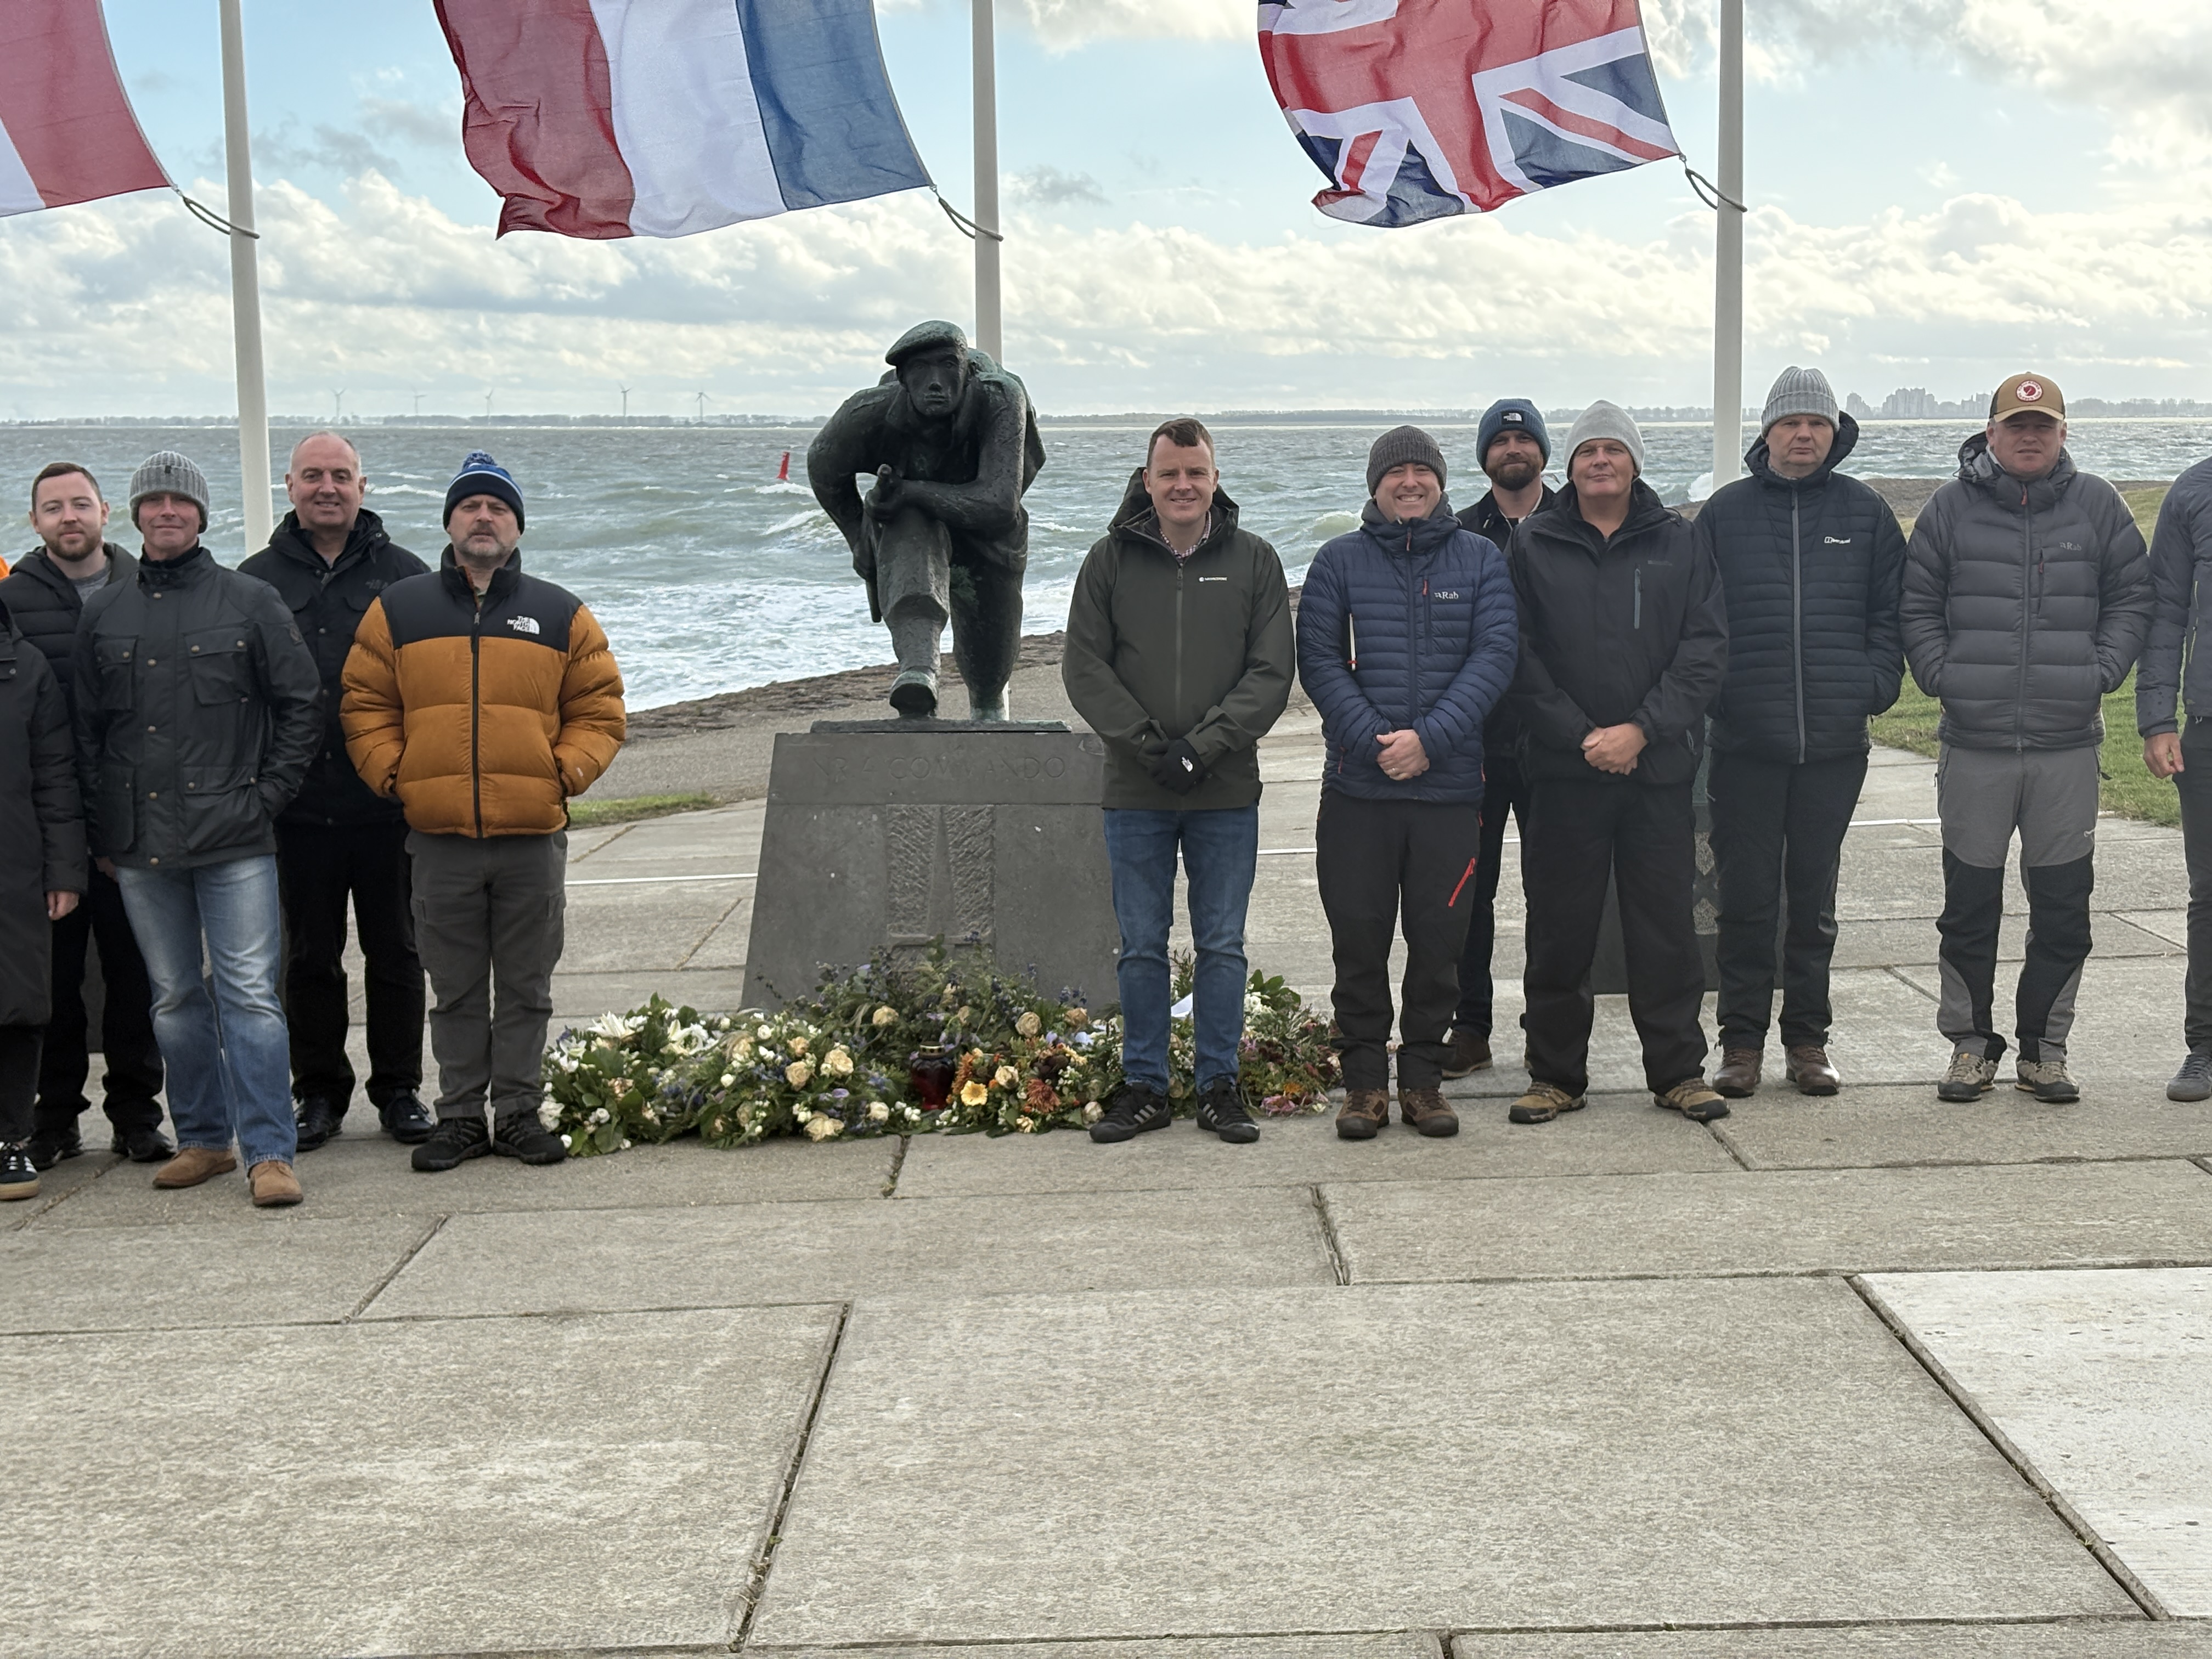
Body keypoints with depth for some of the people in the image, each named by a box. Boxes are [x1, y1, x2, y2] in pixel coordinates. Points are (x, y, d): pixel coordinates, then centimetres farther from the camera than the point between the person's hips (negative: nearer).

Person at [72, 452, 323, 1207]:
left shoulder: (251, 601, 3)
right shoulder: (103, 615, 11)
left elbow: (302, 703, 4)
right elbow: (85, 728, 14)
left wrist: (268, 794, -4)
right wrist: (102, 826, 7)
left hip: (234, 840, -3)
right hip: (140, 847, 4)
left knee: (250, 994, -8)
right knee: (174, 999, 10)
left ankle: (269, 1153, -7)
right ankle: (203, 1139, 21)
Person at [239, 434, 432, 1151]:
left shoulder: (402, 574, 4)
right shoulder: (256, 580, 7)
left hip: (386, 801, -1)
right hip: (298, 806, 1)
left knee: (395, 951, 7)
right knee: (310, 957, 8)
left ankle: (399, 1091, 17)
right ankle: (320, 1092, 19)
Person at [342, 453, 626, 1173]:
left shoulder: (561, 616, 7)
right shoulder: (398, 611, 7)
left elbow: (599, 709, 9)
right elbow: (365, 707, 9)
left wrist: (566, 772, -3)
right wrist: (394, 775, -2)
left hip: (534, 837, 0)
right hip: (439, 836, 0)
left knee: (527, 987, 7)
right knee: (456, 991, 8)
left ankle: (519, 1113, 16)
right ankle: (461, 1116, 16)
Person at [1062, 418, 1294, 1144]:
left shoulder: (1253, 561, 3)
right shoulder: (1112, 560, 3)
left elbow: (1273, 671, -2)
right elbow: (1084, 667, 1)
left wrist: (1204, 745, -13)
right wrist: (1147, 742, -11)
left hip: (1228, 793, 0)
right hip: (1135, 794, 0)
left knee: (1222, 947, 6)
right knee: (1141, 947, 6)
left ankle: (1220, 1085, 17)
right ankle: (1145, 1086, 16)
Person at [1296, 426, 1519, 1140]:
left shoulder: (1480, 559, 7)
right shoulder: (1339, 562, 6)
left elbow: (1494, 657, -2)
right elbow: (1318, 659, -1)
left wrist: (1430, 738, -14)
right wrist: (1375, 739, -14)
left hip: (1450, 785, 0)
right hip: (1357, 788, 0)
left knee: (1439, 943, 5)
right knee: (1359, 941, 4)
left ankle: (1423, 1079, 17)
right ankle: (1364, 1082, 14)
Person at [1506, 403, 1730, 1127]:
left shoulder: (1678, 545, 7)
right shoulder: (1532, 546, 5)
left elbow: (1706, 648, 0)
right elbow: (1519, 657, -1)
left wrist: (1642, 729, -11)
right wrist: (1581, 735, -11)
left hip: (1661, 768, 1)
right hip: (1562, 769, 0)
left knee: (1666, 923, 5)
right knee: (1560, 927, 4)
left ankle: (1678, 1069, 15)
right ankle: (1555, 1074, 15)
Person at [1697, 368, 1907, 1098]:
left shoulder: (1866, 514, 7)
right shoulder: (1725, 513, 5)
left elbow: (1890, 613, 10)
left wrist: (1875, 683, -3)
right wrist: (1707, 692, -4)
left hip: (1836, 741, 1)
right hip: (1745, 741, -1)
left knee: (1815, 896, 10)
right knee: (1746, 897, 1)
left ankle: (1807, 1038, 19)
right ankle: (1742, 1042, 10)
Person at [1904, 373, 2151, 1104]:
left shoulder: (2097, 507, 7)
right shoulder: (1950, 509, 5)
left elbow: (2132, 598, 10)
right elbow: (1916, 605, 8)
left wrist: (2099, 672, -2)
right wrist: (1942, 675, -5)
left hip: (2068, 743, 1)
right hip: (1974, 742, -1)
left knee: (2063, 904, 4)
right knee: (1969, 900, 4)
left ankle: (2044, 1046, 16)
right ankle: (1970, 1043, 16)